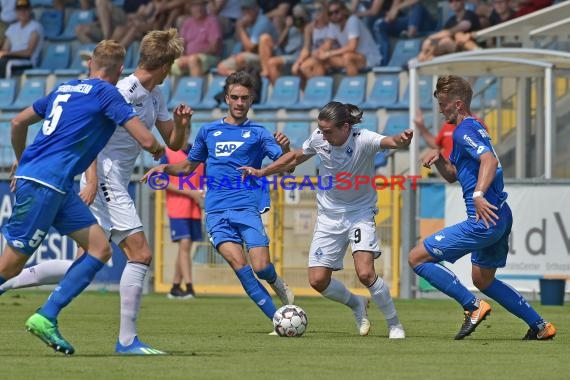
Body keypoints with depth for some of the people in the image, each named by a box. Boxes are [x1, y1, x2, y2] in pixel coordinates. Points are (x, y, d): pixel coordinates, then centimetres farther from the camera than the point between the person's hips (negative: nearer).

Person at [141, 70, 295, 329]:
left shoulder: (258, 133, 8)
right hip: (216, 212, 1)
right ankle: (277, 319, -12)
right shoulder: (209, 131, 17)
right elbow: (189, 166, 28)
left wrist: (285, 148, -23)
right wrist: (164, 168, 10)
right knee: (239, 264, -19)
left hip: (247, 208, -1)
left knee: (261, 267, -15)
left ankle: (276, 283, 23)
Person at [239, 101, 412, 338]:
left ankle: (394, 324, 0)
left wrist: (401, 140, -67)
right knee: (318, 280, -4)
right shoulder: (319, 139, -10)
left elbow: (388, 141, -44)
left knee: (366, 273, -22)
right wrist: (261, 173, 13)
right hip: (329, 217, 4)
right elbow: (296, 157, 10)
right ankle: (356, 304, 27)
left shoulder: (363, 140, -23)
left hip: (360, 213, -4)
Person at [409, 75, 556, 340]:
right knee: (483, 280, 27)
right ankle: (540, 327, 26)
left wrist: (478, 194, -41)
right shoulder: (474, 127, 20)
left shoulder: (465, 130, -11)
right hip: (500, 217, 11)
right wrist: (438, 159, 9)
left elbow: (489, 159, -29)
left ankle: (474, 307, -8)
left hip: (484, 220, -11)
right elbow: (452, 176, 28)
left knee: (417, 258, -7)